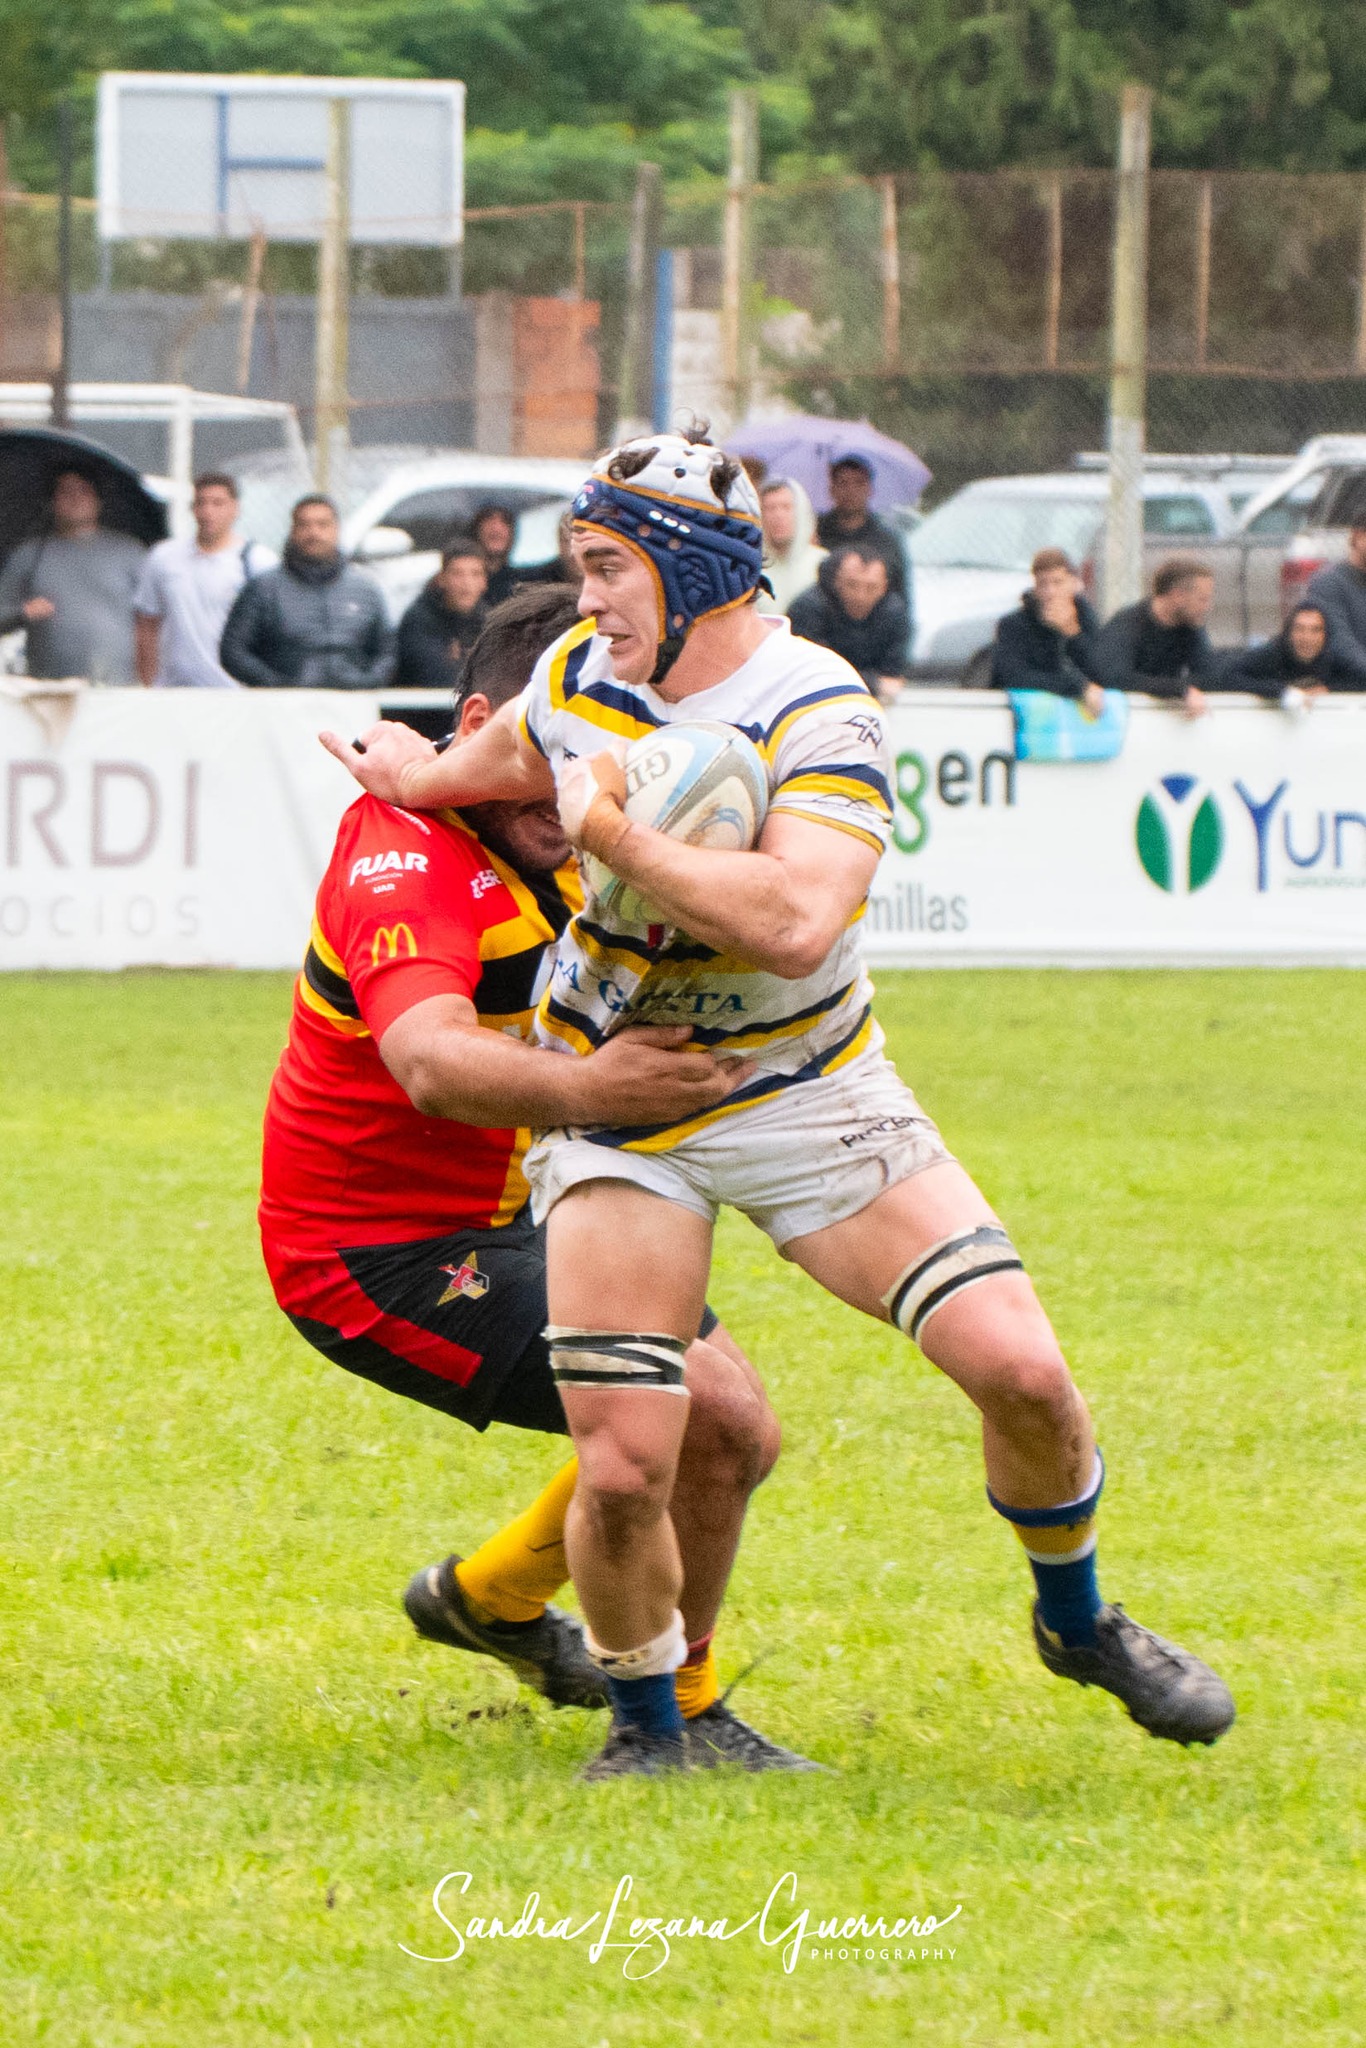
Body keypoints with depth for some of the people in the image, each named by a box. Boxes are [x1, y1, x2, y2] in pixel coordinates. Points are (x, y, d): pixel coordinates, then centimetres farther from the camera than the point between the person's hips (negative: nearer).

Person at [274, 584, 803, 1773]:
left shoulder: (540, 843, 2)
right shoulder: (408, 859, -27)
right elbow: (431, 1063, -47)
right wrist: (582, 1090, -65)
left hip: (501, 1218, 10)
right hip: (382, 1256, -10)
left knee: (736, 1432, 18)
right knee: (707, 1413, -22)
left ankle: (490, 1596, 38)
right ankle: (672, 1711, -3)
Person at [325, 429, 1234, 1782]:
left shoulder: (818, 716, -19)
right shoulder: (581, 676, -2)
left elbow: (795, 922, -34)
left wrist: (621, 839, -28)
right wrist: (420, 780, 34)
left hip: (804, 1096, -2)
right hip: (615, 1110, 3)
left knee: (1019, 1369, -12)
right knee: (622, 1472, -13)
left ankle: (1076, 1620, 16)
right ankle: (644, 1724, 14)